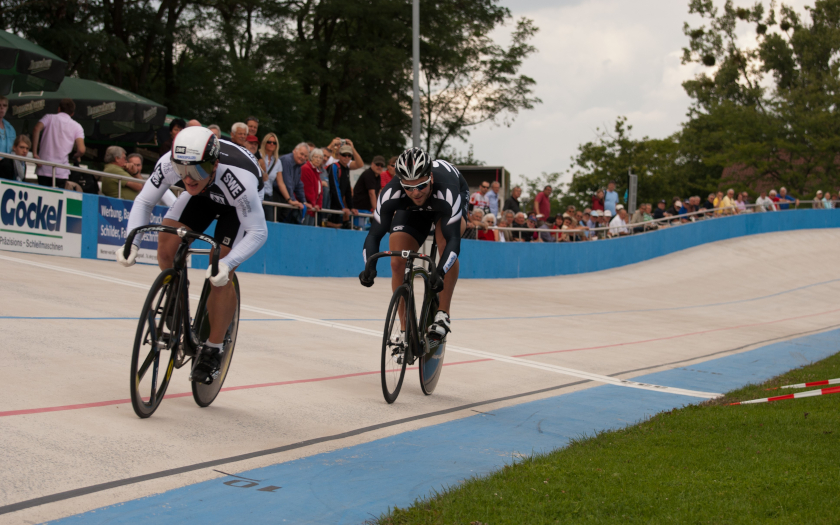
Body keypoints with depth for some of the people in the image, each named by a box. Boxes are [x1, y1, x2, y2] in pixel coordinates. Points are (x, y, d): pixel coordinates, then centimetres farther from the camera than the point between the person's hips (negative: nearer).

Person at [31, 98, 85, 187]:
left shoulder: (49, 118, 11)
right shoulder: (77, 126, 10)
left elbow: (36, 129, -11)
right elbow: (81, 150, -5)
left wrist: (34, 153, -8)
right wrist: (75, 156, 19)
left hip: (44, 169, 0)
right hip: (61, 172, 0)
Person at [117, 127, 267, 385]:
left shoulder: (240, 179, -44)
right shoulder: (169, 163, -33)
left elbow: (258, 232, -36)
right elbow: (143, 202, -18)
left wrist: (227, 264, -51)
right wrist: (132, 242, -34)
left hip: (237, 204, -4)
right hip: (203, 195, 4)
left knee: (219, 276, -15)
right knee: (166, 245, -16)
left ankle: (213, 349, 1)